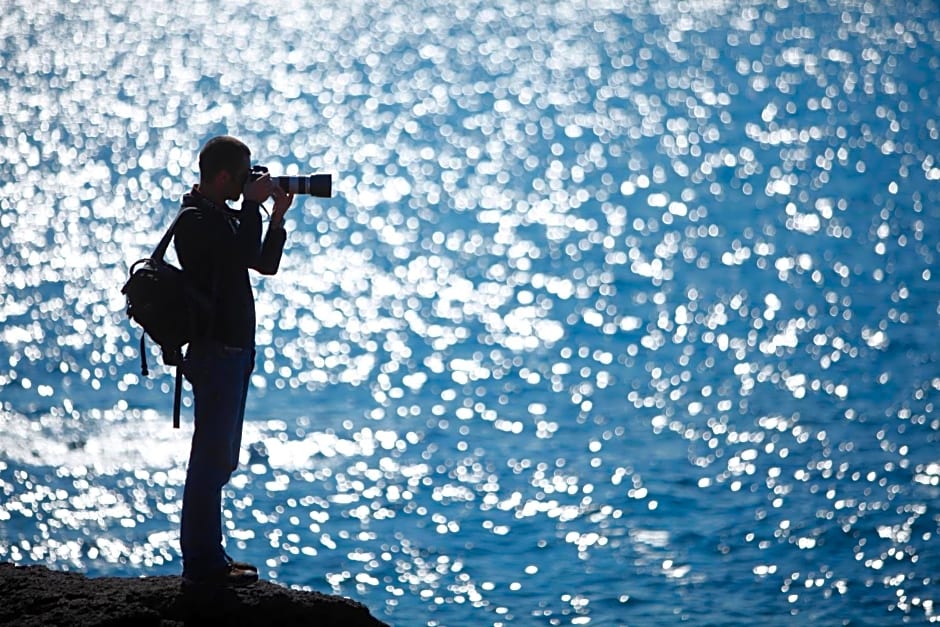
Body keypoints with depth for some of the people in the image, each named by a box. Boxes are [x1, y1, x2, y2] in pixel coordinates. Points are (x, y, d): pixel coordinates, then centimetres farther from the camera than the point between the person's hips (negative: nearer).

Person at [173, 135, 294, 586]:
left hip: (234, 351, 11)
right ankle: (202, 563, -4)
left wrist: (277, 216, 7)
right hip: (215, 353, -10)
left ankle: (205, 554, 22)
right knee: (212, 458, -8)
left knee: (219, 457, 15)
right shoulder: (196, 220, -15)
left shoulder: (222, 215, 15)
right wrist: (253, 204, -18)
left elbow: (265, 264, 17)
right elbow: (246, 256, -28)